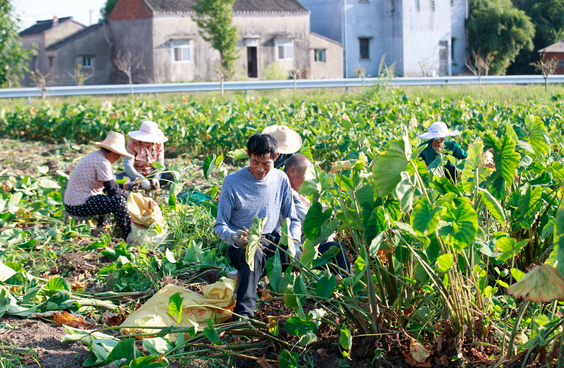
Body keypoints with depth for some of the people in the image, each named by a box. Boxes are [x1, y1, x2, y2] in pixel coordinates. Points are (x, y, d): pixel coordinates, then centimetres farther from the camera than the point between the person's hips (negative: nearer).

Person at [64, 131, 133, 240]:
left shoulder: (95, 155, 13)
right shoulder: (102, 162, -18)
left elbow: (109, 185, 20)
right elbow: (112, 190, -17)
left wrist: (123, 191, 12)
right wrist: (128, 195, -2)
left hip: (71, 203, 11)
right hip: (79, 206, -11)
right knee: (118, 201, -15)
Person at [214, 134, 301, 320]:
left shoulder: (281, 180, 4)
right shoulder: (232, 182, -8)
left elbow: (292, 219, 11)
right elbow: (220, 226, -4)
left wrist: (293, 242, -11)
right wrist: (235, 238, -28)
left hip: (273, 242, 4)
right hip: (241, 247, -4)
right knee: (255, 253, -43)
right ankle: (243, 315, -53)